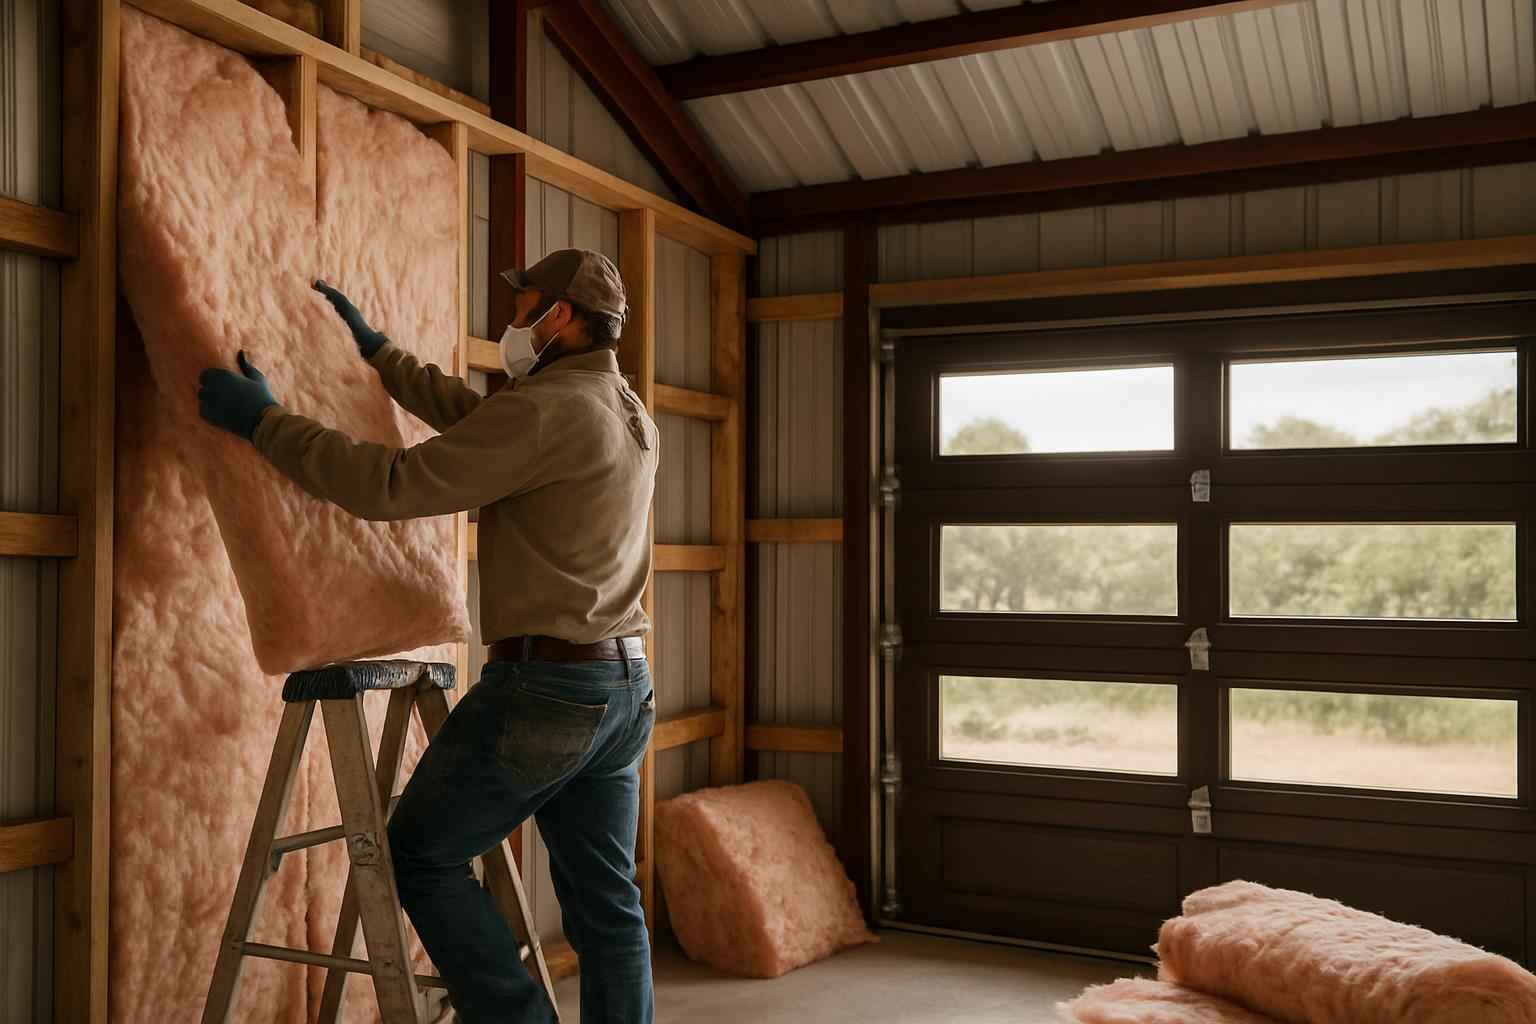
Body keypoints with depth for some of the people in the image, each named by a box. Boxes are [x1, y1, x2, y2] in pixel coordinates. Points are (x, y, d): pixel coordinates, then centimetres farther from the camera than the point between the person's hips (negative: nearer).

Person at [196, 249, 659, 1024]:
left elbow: (388, 486, -17)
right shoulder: (628, 412, 13)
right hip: (625, 685, 9)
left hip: (543, 684, -9)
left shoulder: (546, 411, -16)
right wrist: (374, 351, 30)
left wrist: (263, 421, -7)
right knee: (605, 901, 12)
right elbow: (473, 418, 24)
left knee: (420, 856, 9)